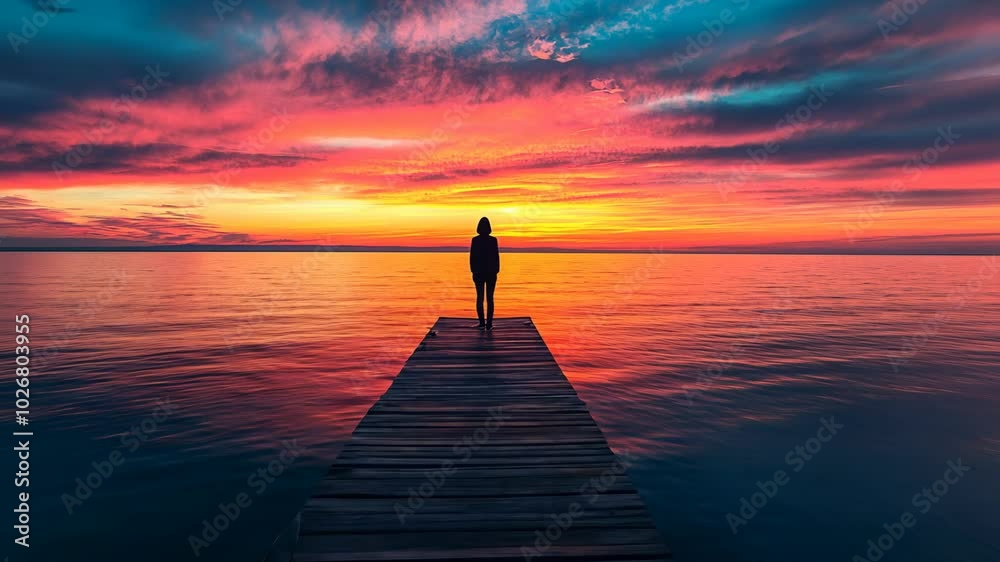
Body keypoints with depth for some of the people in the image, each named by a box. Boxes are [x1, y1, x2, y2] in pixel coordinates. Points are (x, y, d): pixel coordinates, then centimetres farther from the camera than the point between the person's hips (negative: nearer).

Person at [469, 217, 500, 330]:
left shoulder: (475, 240, -5)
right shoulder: (493, 240, -8)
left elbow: (472, 257, -4)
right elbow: (496, 257, -6)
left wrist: (473, 271, 5)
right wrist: (496, 272, 4)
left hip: (478, 272, 1)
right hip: (491, 272, -1)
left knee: (479, 297, 8)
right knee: (489, 298, 4)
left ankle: (482, 323, 8)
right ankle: (489, 324, 3)